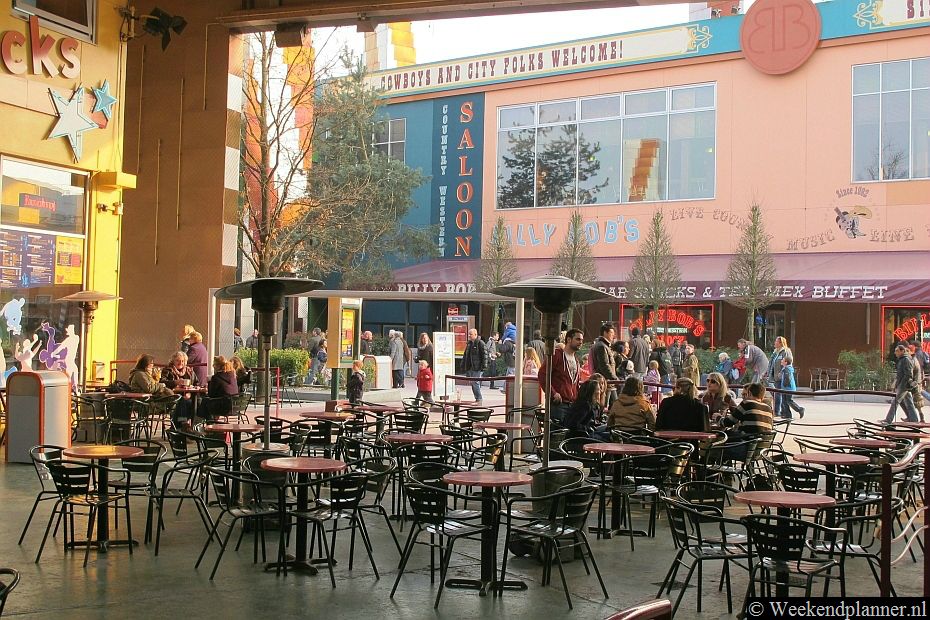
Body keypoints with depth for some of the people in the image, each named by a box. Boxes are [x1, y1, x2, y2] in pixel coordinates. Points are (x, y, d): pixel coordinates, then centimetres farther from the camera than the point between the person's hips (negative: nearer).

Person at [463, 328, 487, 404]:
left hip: (477, 368, -8)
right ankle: (477, 399, 17)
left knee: (475, 383, -11)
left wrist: (483, 366, -17)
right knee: (473, 383, 10)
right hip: (469, 368, 8)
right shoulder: (469, 343, 16)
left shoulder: (480, 343, -9)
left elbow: (484, 355, -12)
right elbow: (465, 355, 24)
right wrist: (463, 366, 18)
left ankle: (479, 400, -6)